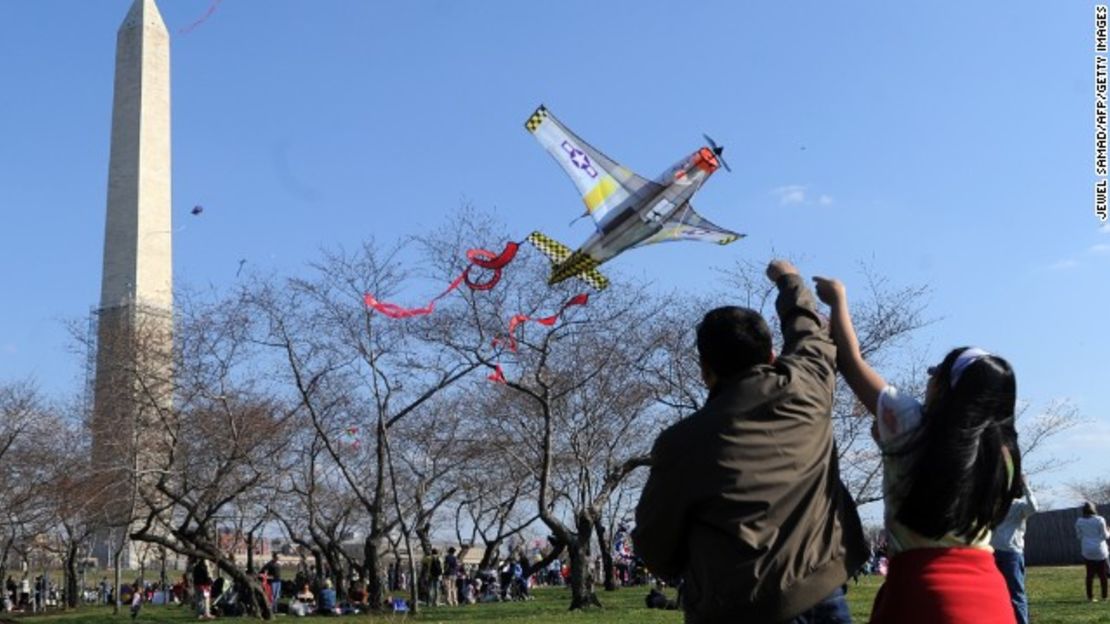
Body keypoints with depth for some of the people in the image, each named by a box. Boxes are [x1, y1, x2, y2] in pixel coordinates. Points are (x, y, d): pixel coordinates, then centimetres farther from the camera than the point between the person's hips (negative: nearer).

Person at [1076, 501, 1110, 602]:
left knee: (1090, 574, 7)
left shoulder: (1079, 521, -1)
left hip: (1087, 551, 2)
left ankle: (1090, 596, 6)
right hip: (1100, 550, -2)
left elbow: (1079, 536, 5)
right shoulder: (1100, 520, -10)